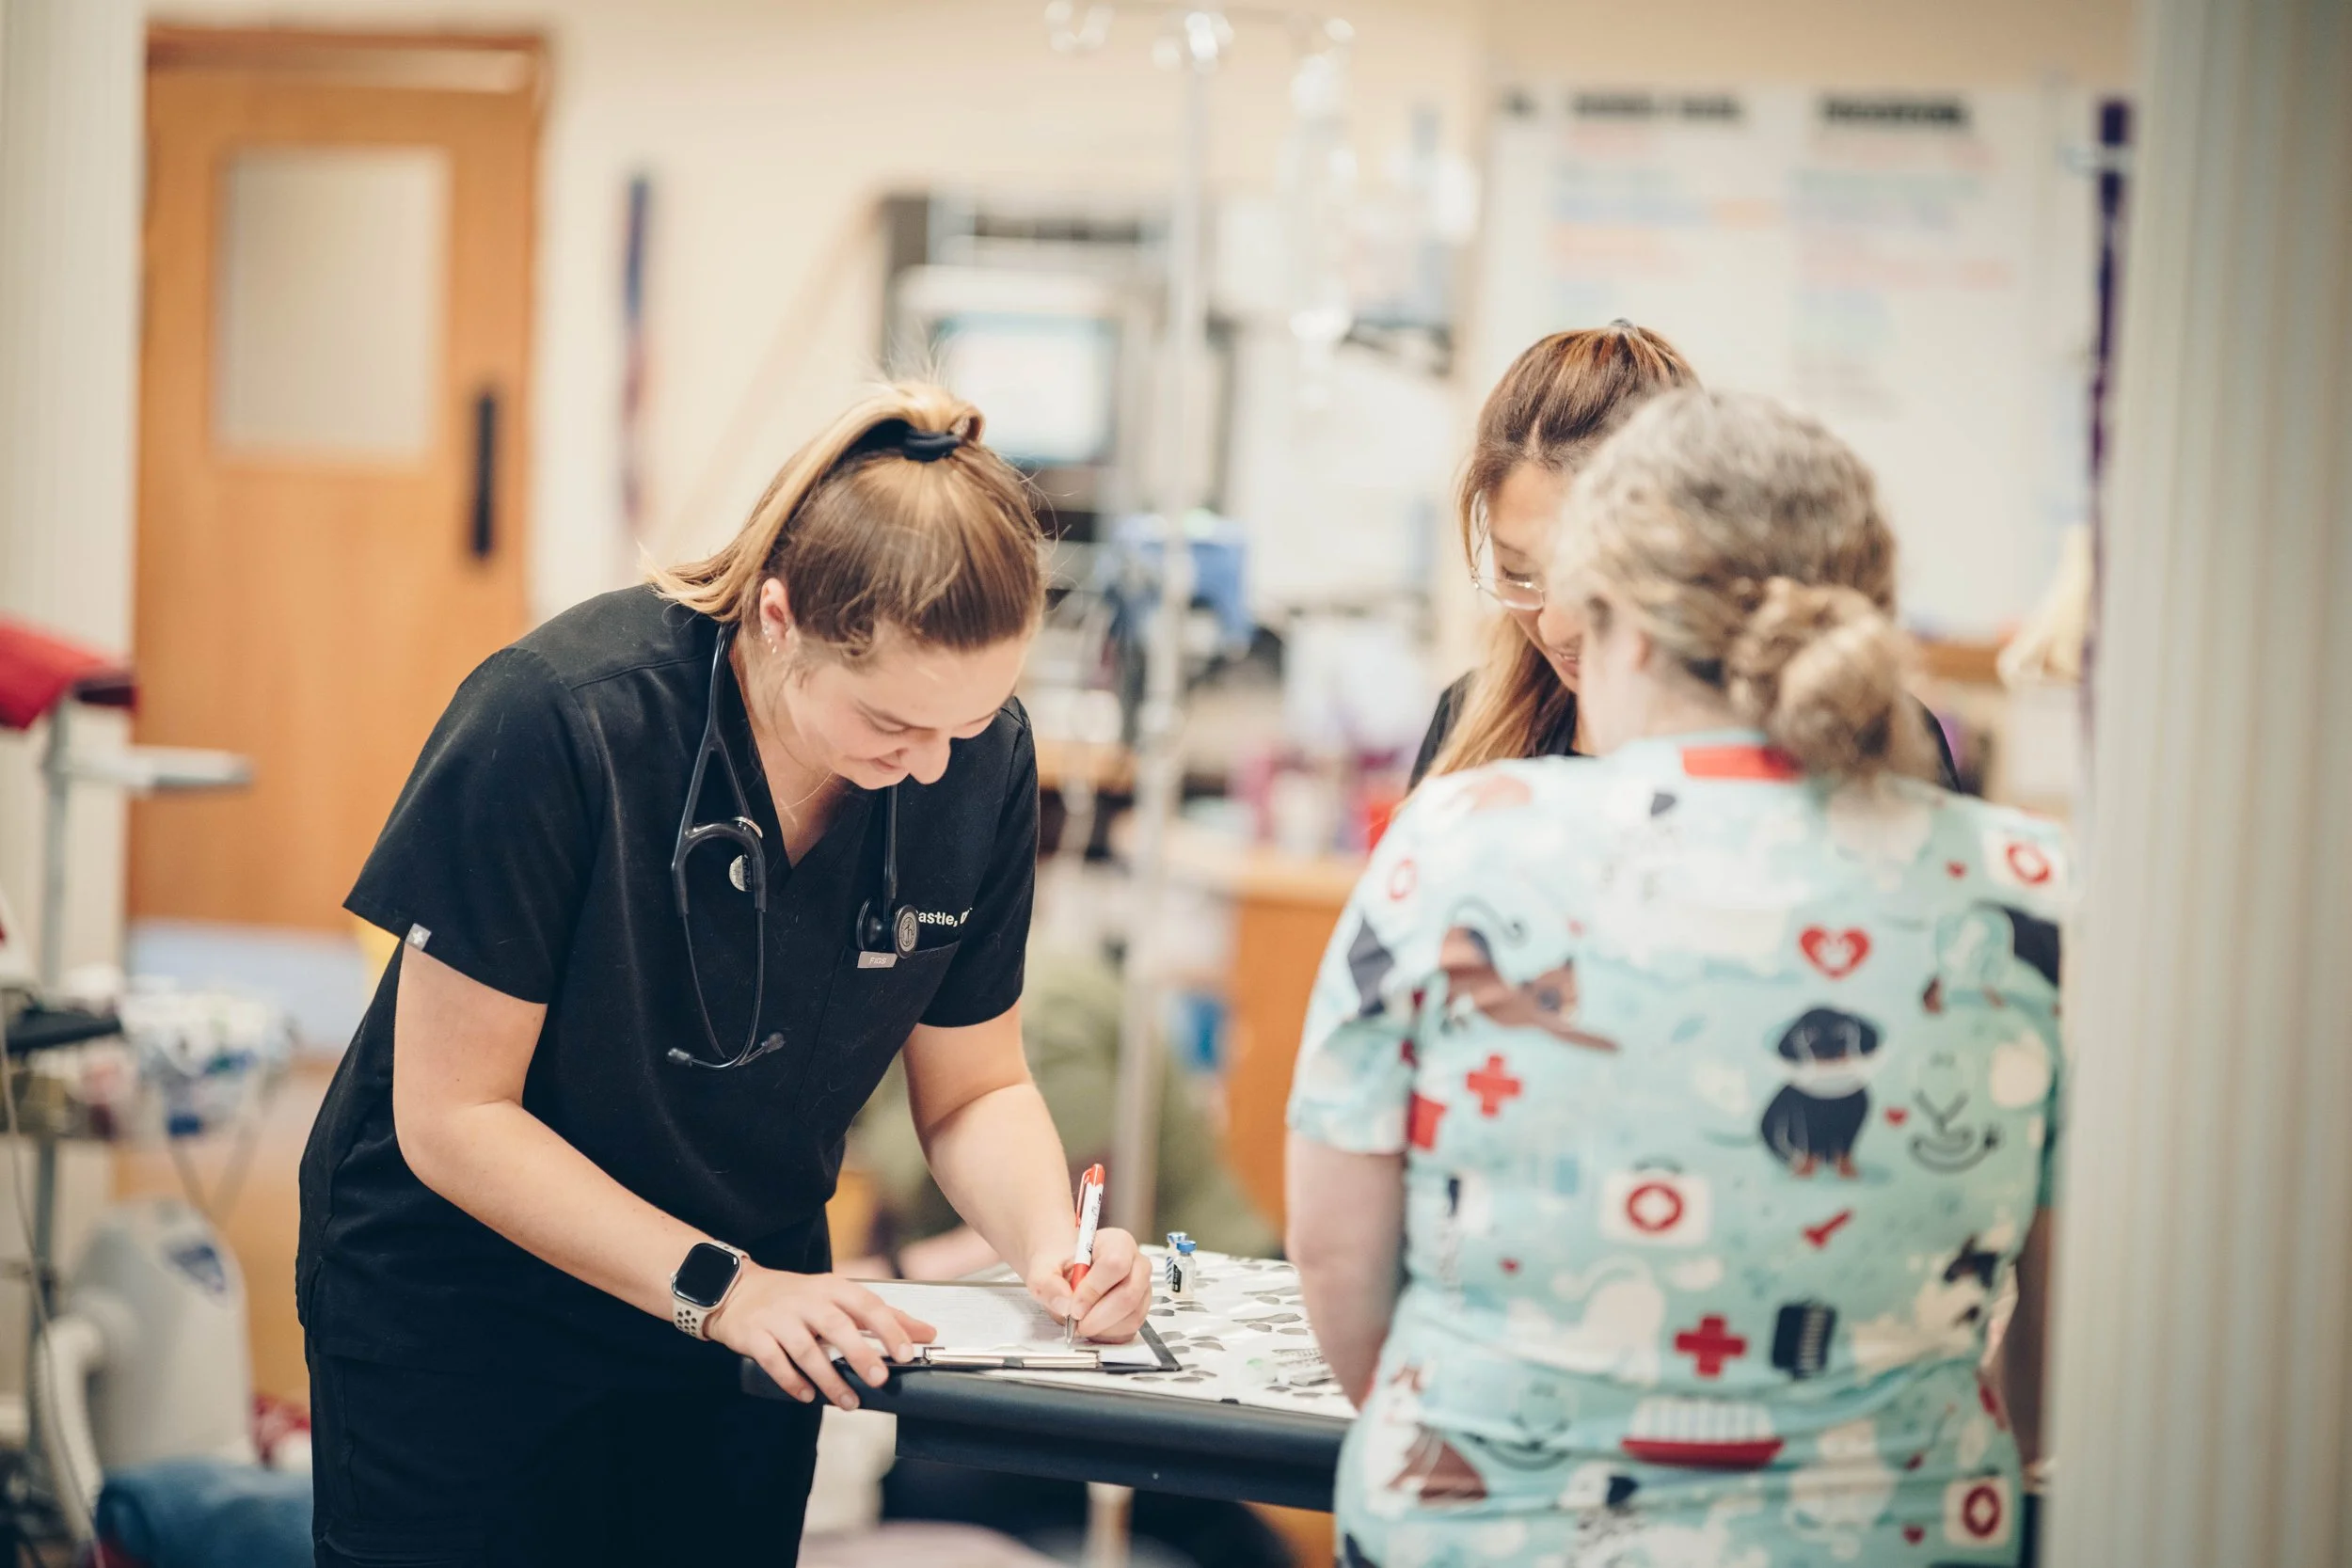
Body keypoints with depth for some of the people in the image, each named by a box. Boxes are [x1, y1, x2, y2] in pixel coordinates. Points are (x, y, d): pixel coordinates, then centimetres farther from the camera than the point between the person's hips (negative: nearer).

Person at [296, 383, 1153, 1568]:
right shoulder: (561, 720, -27)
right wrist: (716, 1286, -28)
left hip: (753, 1314, 4)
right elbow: (453, 1117, -22)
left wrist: (1048, 1241, -21)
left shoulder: (983, 762, -14)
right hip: (459, 1308, -4)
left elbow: (973, 1089, -1)